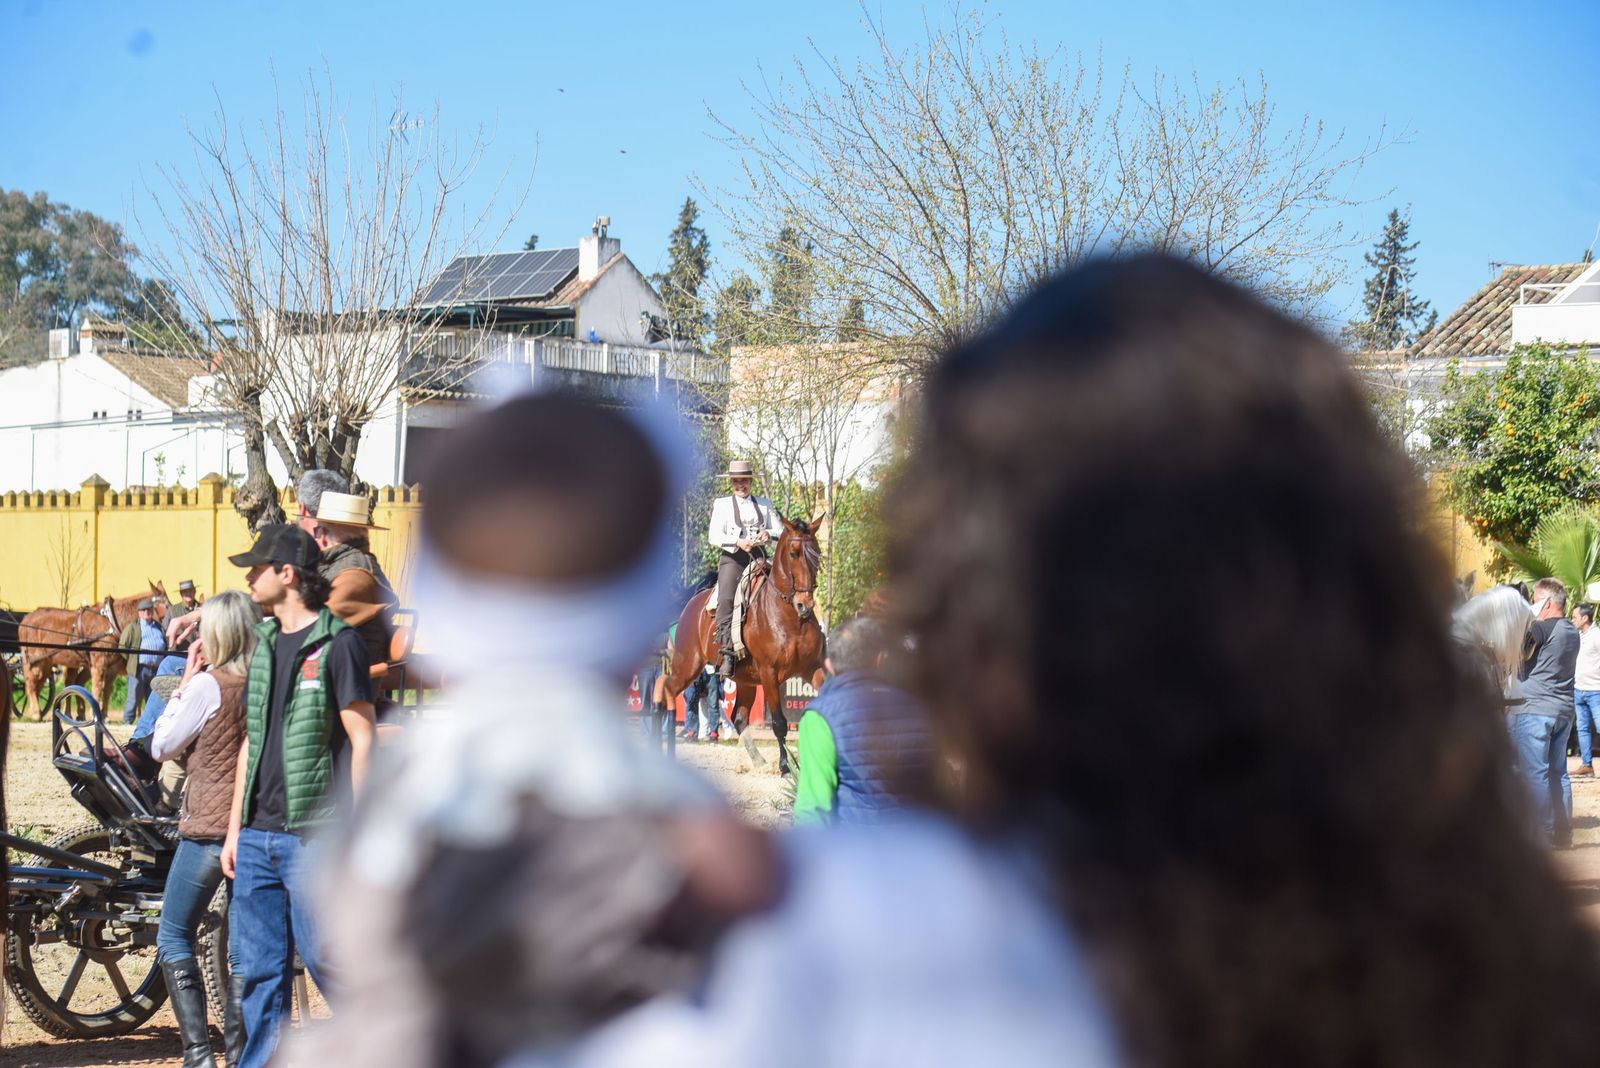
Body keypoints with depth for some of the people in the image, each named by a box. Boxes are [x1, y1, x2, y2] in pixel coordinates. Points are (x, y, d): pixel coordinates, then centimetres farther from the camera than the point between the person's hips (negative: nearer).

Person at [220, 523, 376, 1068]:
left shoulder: (337, 643, -7)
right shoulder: (266, 644, 16)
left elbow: (362, 738, -10)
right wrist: (235, 829, 17)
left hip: (312, 837, -7)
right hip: (258, 836, 7)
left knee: (327, 961, -4)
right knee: (258, 971, 7)